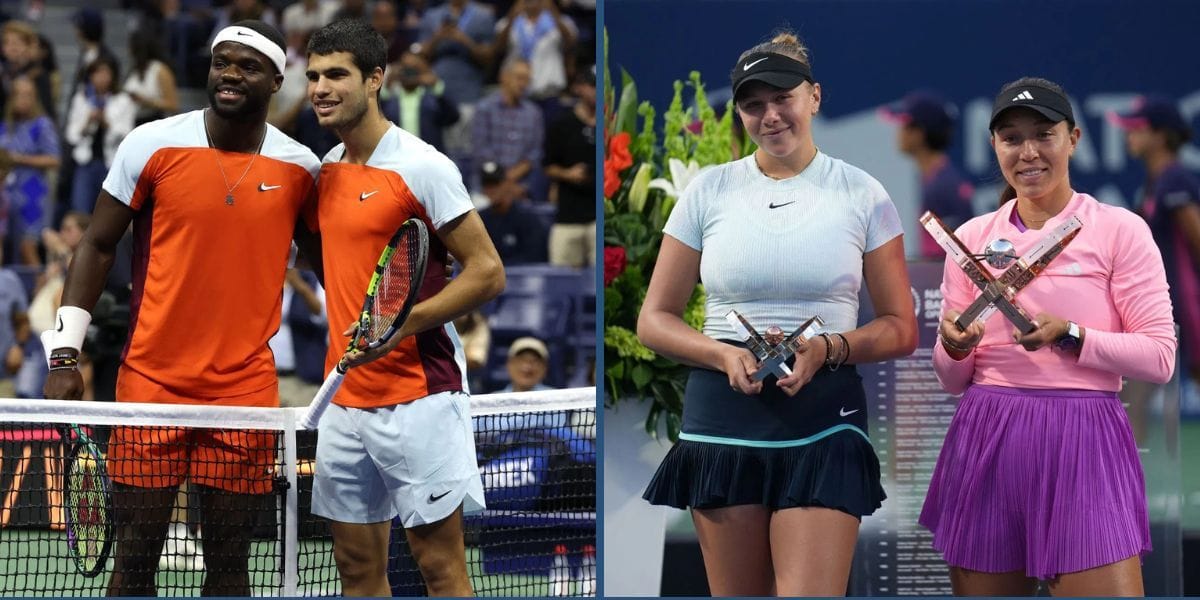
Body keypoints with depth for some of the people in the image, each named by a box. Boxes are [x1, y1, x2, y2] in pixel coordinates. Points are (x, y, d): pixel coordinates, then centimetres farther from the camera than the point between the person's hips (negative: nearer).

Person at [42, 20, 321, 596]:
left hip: (245, 391, 1)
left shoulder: (301, 168, 2)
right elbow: (97, 246, 3)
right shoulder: (152, 145, -2)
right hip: (151, 380, -1)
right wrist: (65, 354, -2)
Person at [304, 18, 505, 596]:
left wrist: (402, 324, -22)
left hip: (418, 396, -7)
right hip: (345, 400, 7)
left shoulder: (421, 166, -11)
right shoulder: (326, 169, 12)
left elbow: (487, 271, -12)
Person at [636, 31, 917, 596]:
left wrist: (829, 349, -15)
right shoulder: (709, 192, 6)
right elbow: (654, 320, 8)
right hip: (724, 418, 2)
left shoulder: (861, 194, 3)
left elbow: (901, 328, 5)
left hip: (823, 421, -2)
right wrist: (725, 356, -12)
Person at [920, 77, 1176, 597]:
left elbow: (1159, 358, -5)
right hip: (986, 443, 4)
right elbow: (952, 379, 14)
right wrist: (954, 348, -9)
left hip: (1081, 442, -3)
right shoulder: (972, 238, 12)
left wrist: (1069, 336, -17)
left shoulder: (1118, 230, 1)